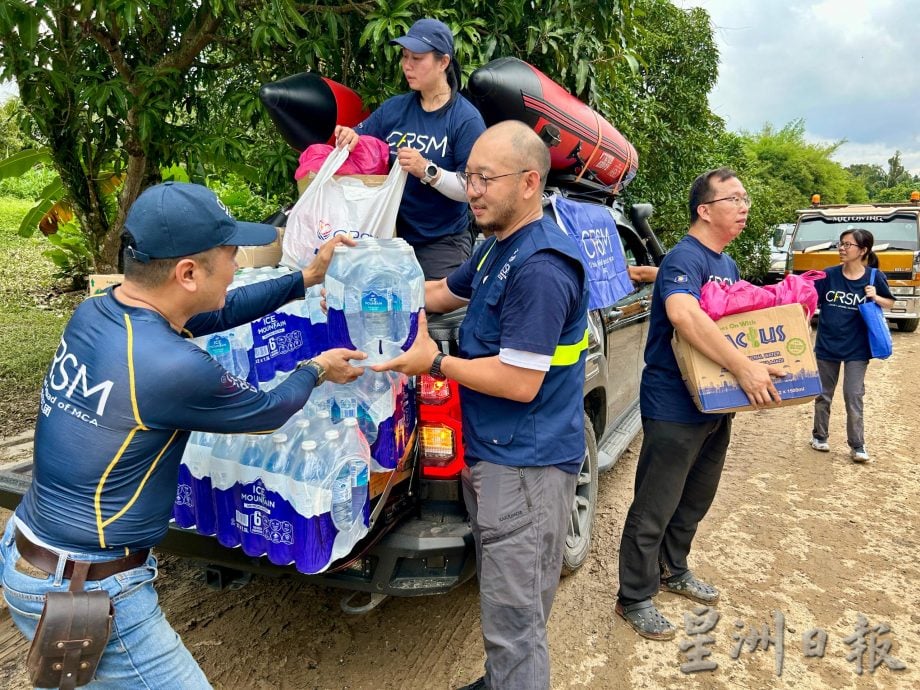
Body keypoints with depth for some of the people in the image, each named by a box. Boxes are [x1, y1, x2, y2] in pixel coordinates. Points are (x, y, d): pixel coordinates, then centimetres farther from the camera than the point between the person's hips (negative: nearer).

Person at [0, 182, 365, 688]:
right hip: (87, 594, -9)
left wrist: (306, 278, 13)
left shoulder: (92, 313, -5)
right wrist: (317, 370, 10)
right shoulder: (174, 367, -29)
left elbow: (214, 312, 9)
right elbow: (268, 412, -9)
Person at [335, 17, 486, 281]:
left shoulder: (466, 118, -10)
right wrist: (349, 138, -13)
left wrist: (427, 171, -30)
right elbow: (358, 147, 10)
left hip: (443, 244, -4)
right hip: (390, 235, 5)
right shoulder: (393, 108, 6)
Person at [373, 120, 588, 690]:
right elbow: (445, 292, 25)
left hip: (526, 464, -10)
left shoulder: (541, 268, -23)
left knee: (514, 622, 3)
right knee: (502, 605, 26)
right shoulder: (498, 248, 10)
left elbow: (521, 383, -25)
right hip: (489, 452, 10)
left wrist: (435, 363, -15)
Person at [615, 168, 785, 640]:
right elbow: (683, 314, -37)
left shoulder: (727, 265, 14)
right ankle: (634, 599, 16)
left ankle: (673, 571, 42)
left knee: (695, 500, 22)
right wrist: (742, 367, -37)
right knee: (654, 509, 2)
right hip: (674, 407, -9)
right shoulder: (685, 258, -17)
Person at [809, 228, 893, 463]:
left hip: (857, 348, -1)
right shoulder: (829, 275, -6)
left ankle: (857, 446, 13)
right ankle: (819, 436, 29)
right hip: (826, 345, 1)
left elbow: (890, 303, 6)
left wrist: (875, 298, -13)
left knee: (853, 397, 1)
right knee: (823, 395, 13)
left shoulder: (875, 277, -7)